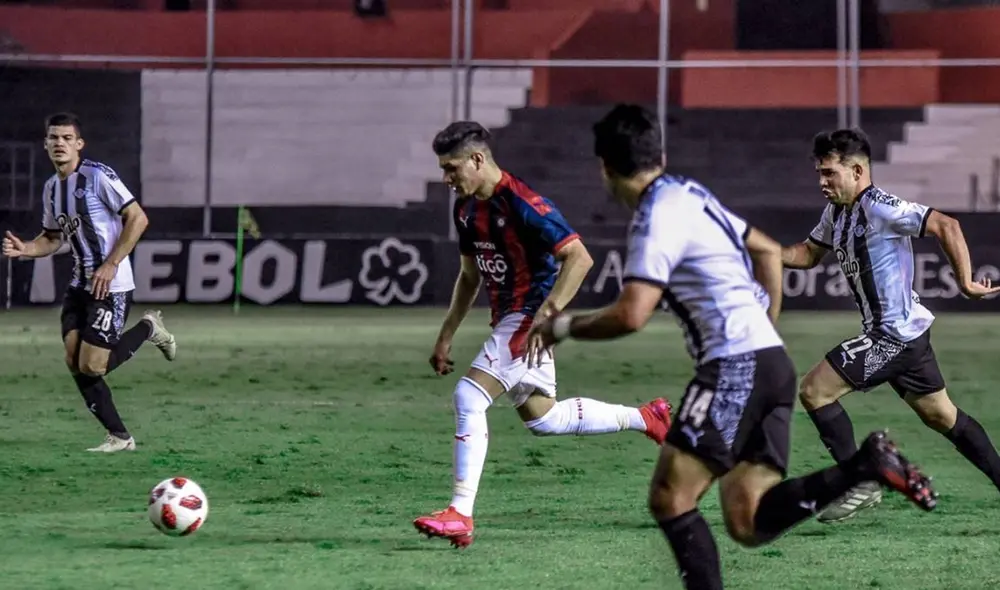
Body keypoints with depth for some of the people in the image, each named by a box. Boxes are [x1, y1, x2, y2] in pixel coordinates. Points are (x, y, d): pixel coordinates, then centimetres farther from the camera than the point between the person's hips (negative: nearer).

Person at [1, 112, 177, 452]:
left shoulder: (98, 176, -14)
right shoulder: (51, 188, 10)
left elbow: (137, 219, -15)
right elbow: (52, 239, 20)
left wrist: (111, 265, -18)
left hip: (111, 285, -8)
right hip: (79, 284, 8)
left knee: (91, 366, -11)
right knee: (74, 362, -1)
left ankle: (147, 329, 14)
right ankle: (119, 437, 9)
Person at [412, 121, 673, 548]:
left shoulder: (521, 204, -20)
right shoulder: (466, 209, 7)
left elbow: (579, 258, -23)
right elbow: (470, 276, 20)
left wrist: (547, 315, -31)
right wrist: (445, 337, 18)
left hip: (530, 317, -10)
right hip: (506, 318, 10)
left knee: (469, 397, -19)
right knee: (541, 419, 17)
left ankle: (460, 515, -19)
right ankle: (645, 419, 31)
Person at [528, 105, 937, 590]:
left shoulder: (658, 218, -10)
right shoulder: (689, 196, 20)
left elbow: (630, 316, -19)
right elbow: (768, 251, 32)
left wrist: (562, 326, -3)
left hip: (736, 366, -9)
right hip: (770, 362, 9)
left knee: (670, 500, -8)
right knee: (749, 524, 2)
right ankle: (865, 466, -11)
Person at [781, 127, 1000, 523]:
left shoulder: (879, 208, -18)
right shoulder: (836, 212, 11)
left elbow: (945, 226, -22)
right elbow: (810, 253, 23)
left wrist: (965, 282, -25)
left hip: (893, 334, -10)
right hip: (905, 331, 10)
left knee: (814, 391, -9)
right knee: (941, 416, 17)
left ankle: (861, 485, -5)